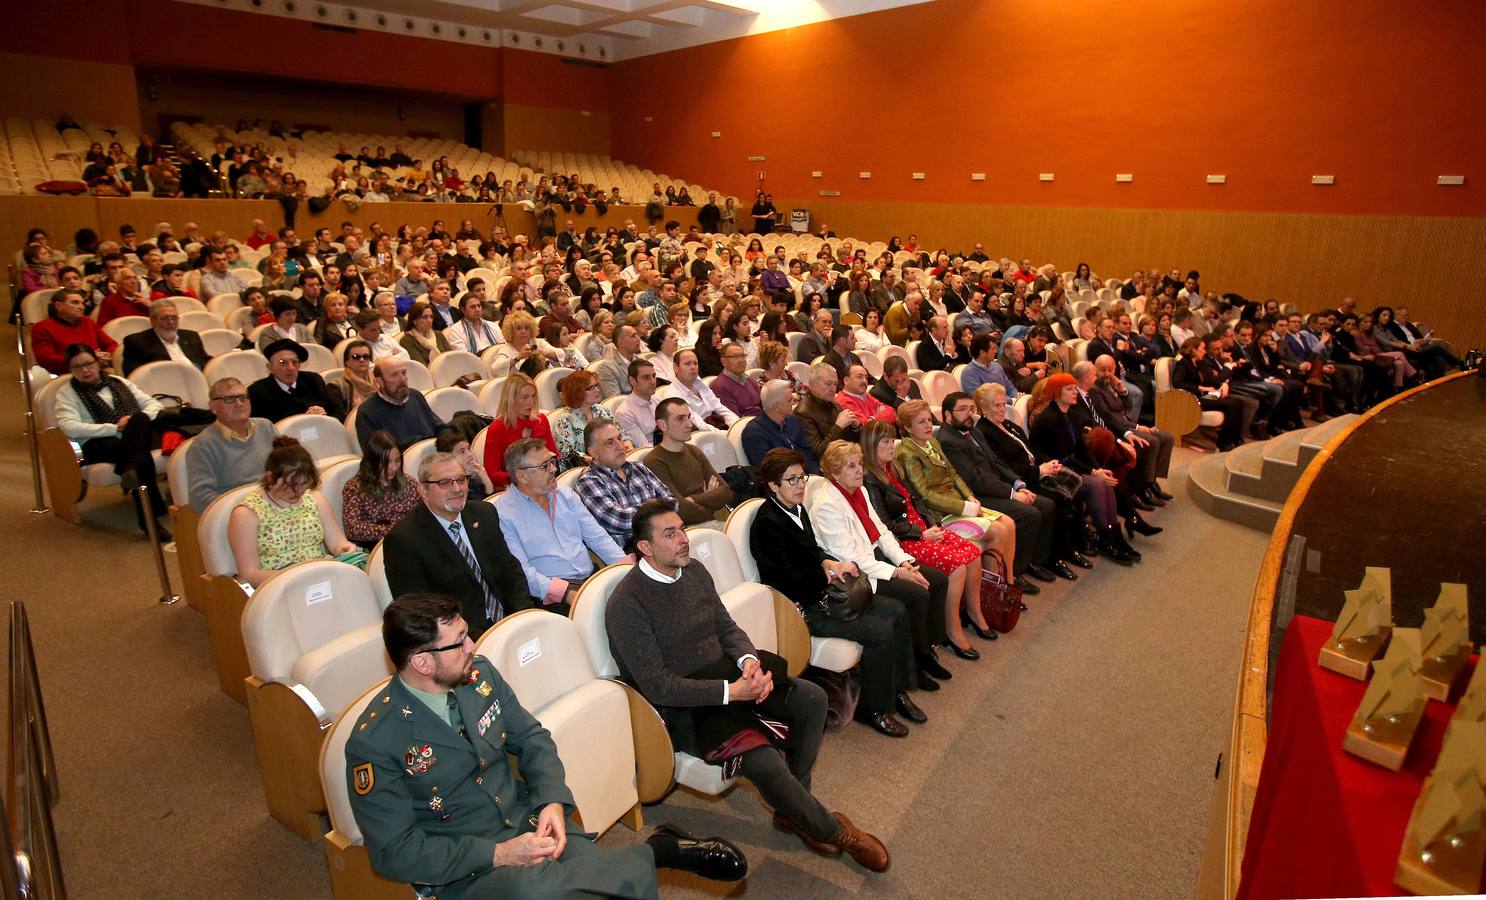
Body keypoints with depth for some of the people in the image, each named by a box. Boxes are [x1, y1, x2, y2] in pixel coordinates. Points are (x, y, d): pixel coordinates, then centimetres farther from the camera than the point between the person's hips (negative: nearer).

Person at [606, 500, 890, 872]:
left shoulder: (694, 571, 4)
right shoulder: (627, 604, -20)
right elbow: (656, 685, -22)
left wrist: (749, 660, -12)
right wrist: (731, 691, -26)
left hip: (726, 677, 8)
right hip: (683, 708, -8)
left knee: (812, 698, -5)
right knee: (765, 760, -27)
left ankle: (792, 810, 8)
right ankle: (831, 829, 2)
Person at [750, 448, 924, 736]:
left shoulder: (798, 509, 8)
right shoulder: (766, 523, -21)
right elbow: (789, 579, -22)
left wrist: (829, 563, -2)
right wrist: (830, 574, -10)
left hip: (819, 591, 10)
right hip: (800, 607, -10)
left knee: (896, 611, 6)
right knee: (880, 631, -17)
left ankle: (897, 690, 18)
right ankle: (873, 709, 2)